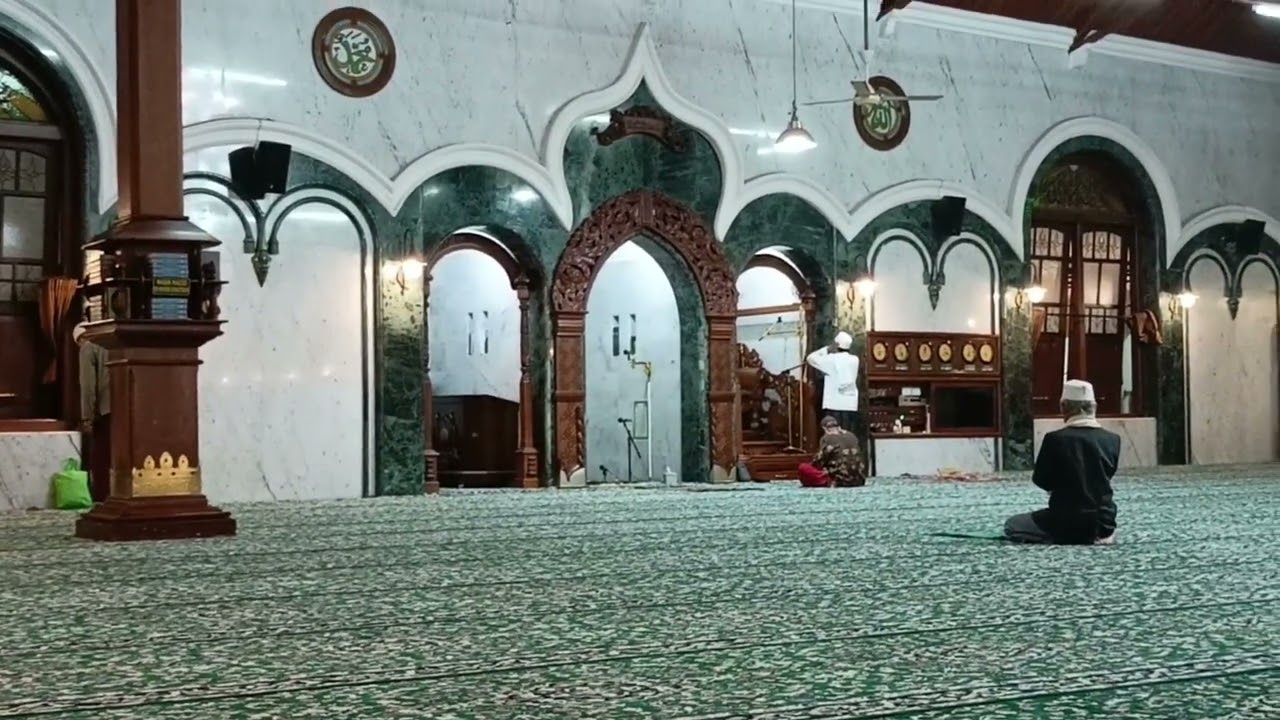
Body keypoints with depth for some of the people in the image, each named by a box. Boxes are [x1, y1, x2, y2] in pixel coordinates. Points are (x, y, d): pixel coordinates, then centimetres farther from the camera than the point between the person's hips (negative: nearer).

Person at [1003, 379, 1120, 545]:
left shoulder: (1055, 438, -15)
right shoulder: (1112, 439, -4)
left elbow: (1041, 481, -4)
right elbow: (1108, 474, 12)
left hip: (1067, 520, -7)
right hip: (1103, 520, 7)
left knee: (1012, 526, 12)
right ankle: (1099, 534, 12)